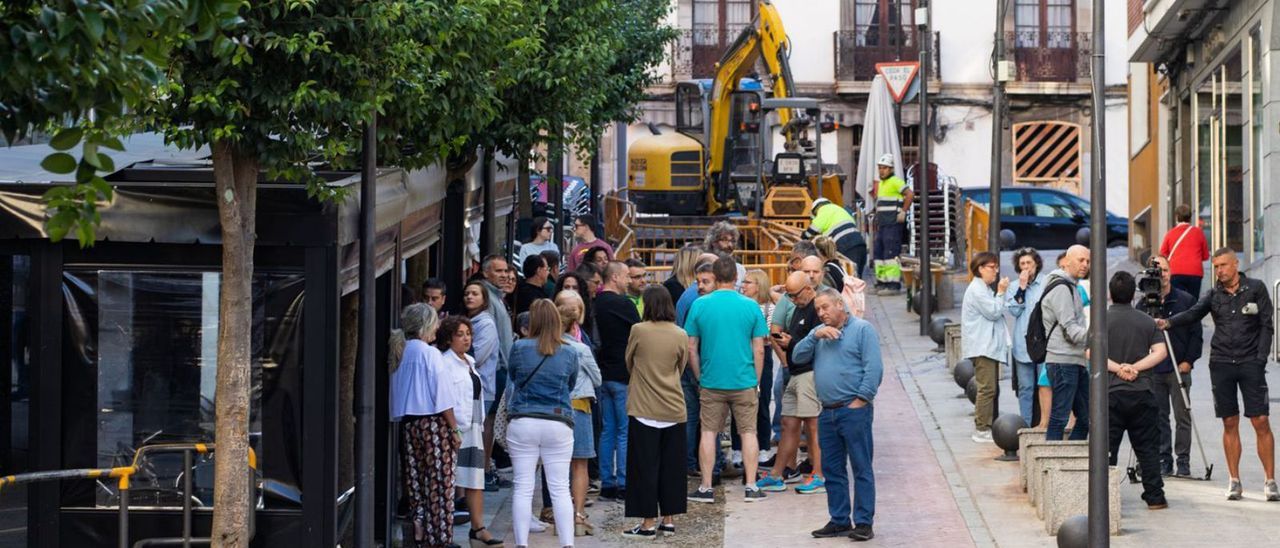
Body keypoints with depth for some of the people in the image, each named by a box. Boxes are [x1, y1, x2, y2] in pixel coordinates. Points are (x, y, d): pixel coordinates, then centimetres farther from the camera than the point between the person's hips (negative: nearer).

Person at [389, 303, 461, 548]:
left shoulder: (398, 354, 7)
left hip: (407, 424, 6)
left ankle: (419, 527, 6)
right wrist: (454, 429, -6)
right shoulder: (430, 354, -11)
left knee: (415, 480, 11)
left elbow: (395, 397, 9)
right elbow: (443, 396, -11)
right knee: (439, 481, 0)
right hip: (433, 422, -6)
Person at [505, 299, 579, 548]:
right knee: (560, 489, 4)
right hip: (558, 424, 0)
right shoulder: (569, 353, -1)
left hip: (522, 423, 0)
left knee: (523, 487, 4)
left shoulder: (519, 348, -4)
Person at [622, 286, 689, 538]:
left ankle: (648, 523, 2)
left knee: (645, 466, 2)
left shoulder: (638, 330, -8)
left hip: (644, 409, -3)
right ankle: (669, 520, 15)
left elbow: (628, 363, 7)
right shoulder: (681, 335, 0)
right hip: (674, 410, 3)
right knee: (671, 466, 11)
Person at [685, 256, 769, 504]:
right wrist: (756, 381, 9)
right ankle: (751, 487, 6)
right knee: (748, 431, 8)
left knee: (708, 432, 7)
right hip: (744, 381, 0)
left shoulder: (699, 305, -3)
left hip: (711, 381, 0)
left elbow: (691, 348, 1)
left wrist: (699, 378, 11)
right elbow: (759, 350, -1)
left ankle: (706, 488, 7)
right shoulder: (750, 306, -3)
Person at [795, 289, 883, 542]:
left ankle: (864, 522, -2)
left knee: (861, 468, -3)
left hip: (854, 410, -7)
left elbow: (874, 368, -9)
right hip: (827, 413, 7)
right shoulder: (820, 332, 18)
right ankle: (839, 520, 18)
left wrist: (860, 399, -14)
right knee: (832, 469, 10)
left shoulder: (862, 329, -2)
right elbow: (799, 356, 7)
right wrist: (815, 335, -6)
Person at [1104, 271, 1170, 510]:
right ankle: (1155, 497, 7)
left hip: (1110, 392, -2)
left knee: (1106, 448, 2)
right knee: (1147, 447, 8)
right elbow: (1160, 351, -3)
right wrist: (1136, 367, -6)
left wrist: (1117, 367, -8)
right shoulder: (1147, 321, 7)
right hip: (1141, 393, 2)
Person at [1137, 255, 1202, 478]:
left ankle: (1183, 461, 3)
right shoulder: (1143, 304, 7)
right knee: (1158, 417, 5)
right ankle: (1164, 461, 11)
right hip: (1153, 370, 2)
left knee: (1182, 416, -2)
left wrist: (1188, 360, -6)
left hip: (1179, 369, -2)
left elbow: (1196, 334, 2)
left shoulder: (1185, 300, 2)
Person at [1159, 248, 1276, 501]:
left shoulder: (1255, 288, 3)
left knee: (1261, 422, -6)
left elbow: (1266, 325, 2)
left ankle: (1270, 482, -2)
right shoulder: (1213, 295, 8)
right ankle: (1235, 482, 9)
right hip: (1221, 363, 2)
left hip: (1250, 363, -2)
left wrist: (1261, 358, -8)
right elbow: (1193, 314, -8)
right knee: (1230, 423, 4)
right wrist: (1169, 322, -27)